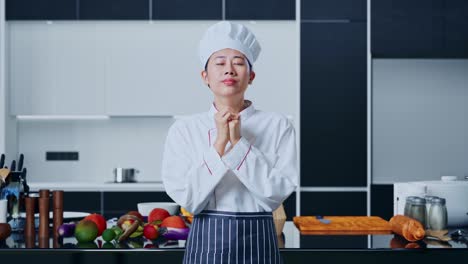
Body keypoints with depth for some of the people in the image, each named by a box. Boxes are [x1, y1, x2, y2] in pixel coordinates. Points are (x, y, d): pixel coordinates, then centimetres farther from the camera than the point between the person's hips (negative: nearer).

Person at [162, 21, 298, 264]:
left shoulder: (277, 126, -2)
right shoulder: (183, 129, -2)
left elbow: (276, 193, -9)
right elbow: (187, 199, -9)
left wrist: (238, 143, -16)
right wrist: (219, 144, -16)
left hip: (256, 244, 0)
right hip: (206, 244, 0)